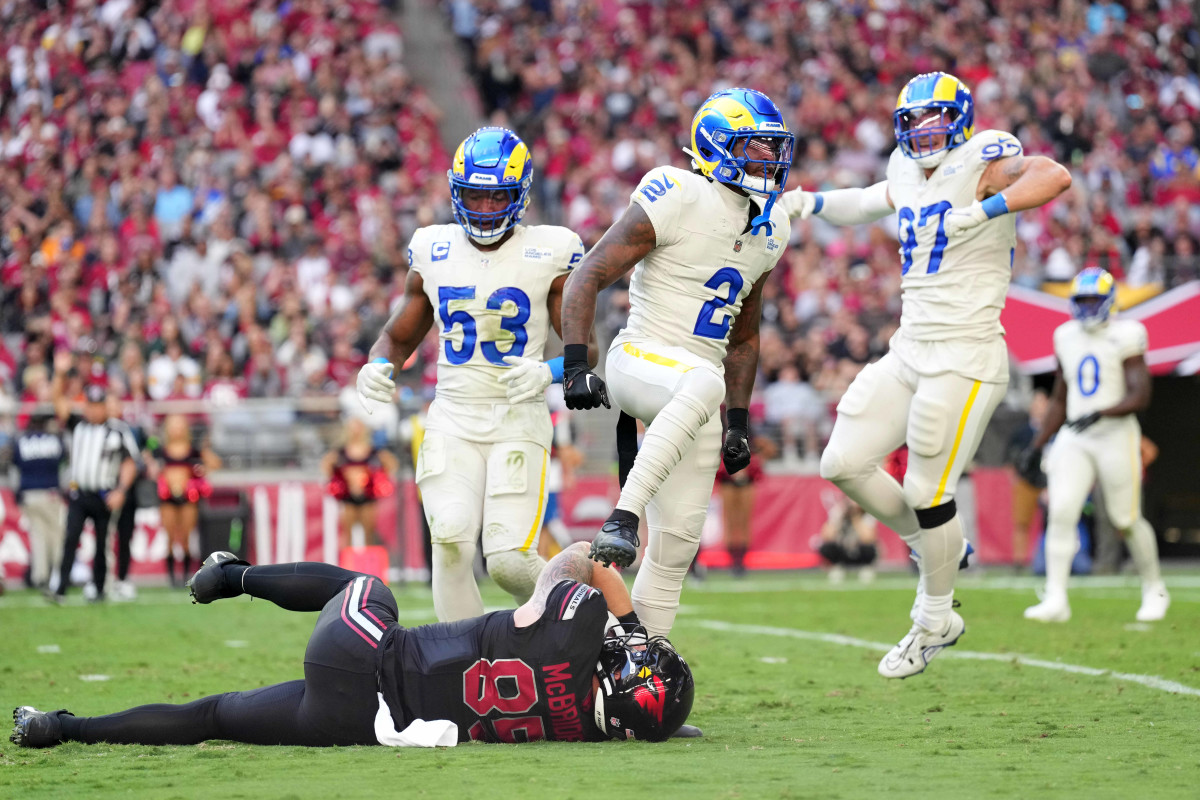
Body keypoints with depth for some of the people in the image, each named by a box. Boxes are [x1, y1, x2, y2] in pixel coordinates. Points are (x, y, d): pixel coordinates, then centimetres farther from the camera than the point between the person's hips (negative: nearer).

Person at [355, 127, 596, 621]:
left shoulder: (548, 255, -2)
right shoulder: (434, 252, 8)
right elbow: (400, 335, 20)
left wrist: (550, 372, -23)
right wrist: (378, 366, -2)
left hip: (519, 418, -2)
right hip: (453, 418, 3)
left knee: (509, 561, -13)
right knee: (451, 539, -21)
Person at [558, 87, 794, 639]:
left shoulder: (769, 229, 13)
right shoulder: (677, 199, -11)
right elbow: (589, 278, -12)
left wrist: (739, 422, 19)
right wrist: (575, 365, -23)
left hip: (699, 387, 7)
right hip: (641, 359, -7)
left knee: (677, 541, 2)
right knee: (704, 383, -42)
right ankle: (622, 519, -44)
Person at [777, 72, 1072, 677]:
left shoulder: (983, 162, -11)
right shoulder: (909, 173, 11)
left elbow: (1054, 177, -31)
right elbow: (871, 202, 35)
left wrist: (980, 212, -37)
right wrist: (809, 202, 20)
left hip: (966, 359, -8)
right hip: (909, 350, 8)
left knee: (926, 492, -2)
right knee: (844, 465, 4)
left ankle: (935, 620, 17)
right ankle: (931, 546, 26)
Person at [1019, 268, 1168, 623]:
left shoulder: (1125, 337, -7)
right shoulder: (1067, 338, 10)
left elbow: (1140, 397, -13)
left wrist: (1102, 413, -27)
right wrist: (1038, 444, 15)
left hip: (1116, 436, -4)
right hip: (1074, 438, 4)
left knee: (1127, 520, 4)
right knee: (1061, 513, -12)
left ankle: (1154, 590, 26)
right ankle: (1055, 600, -14)